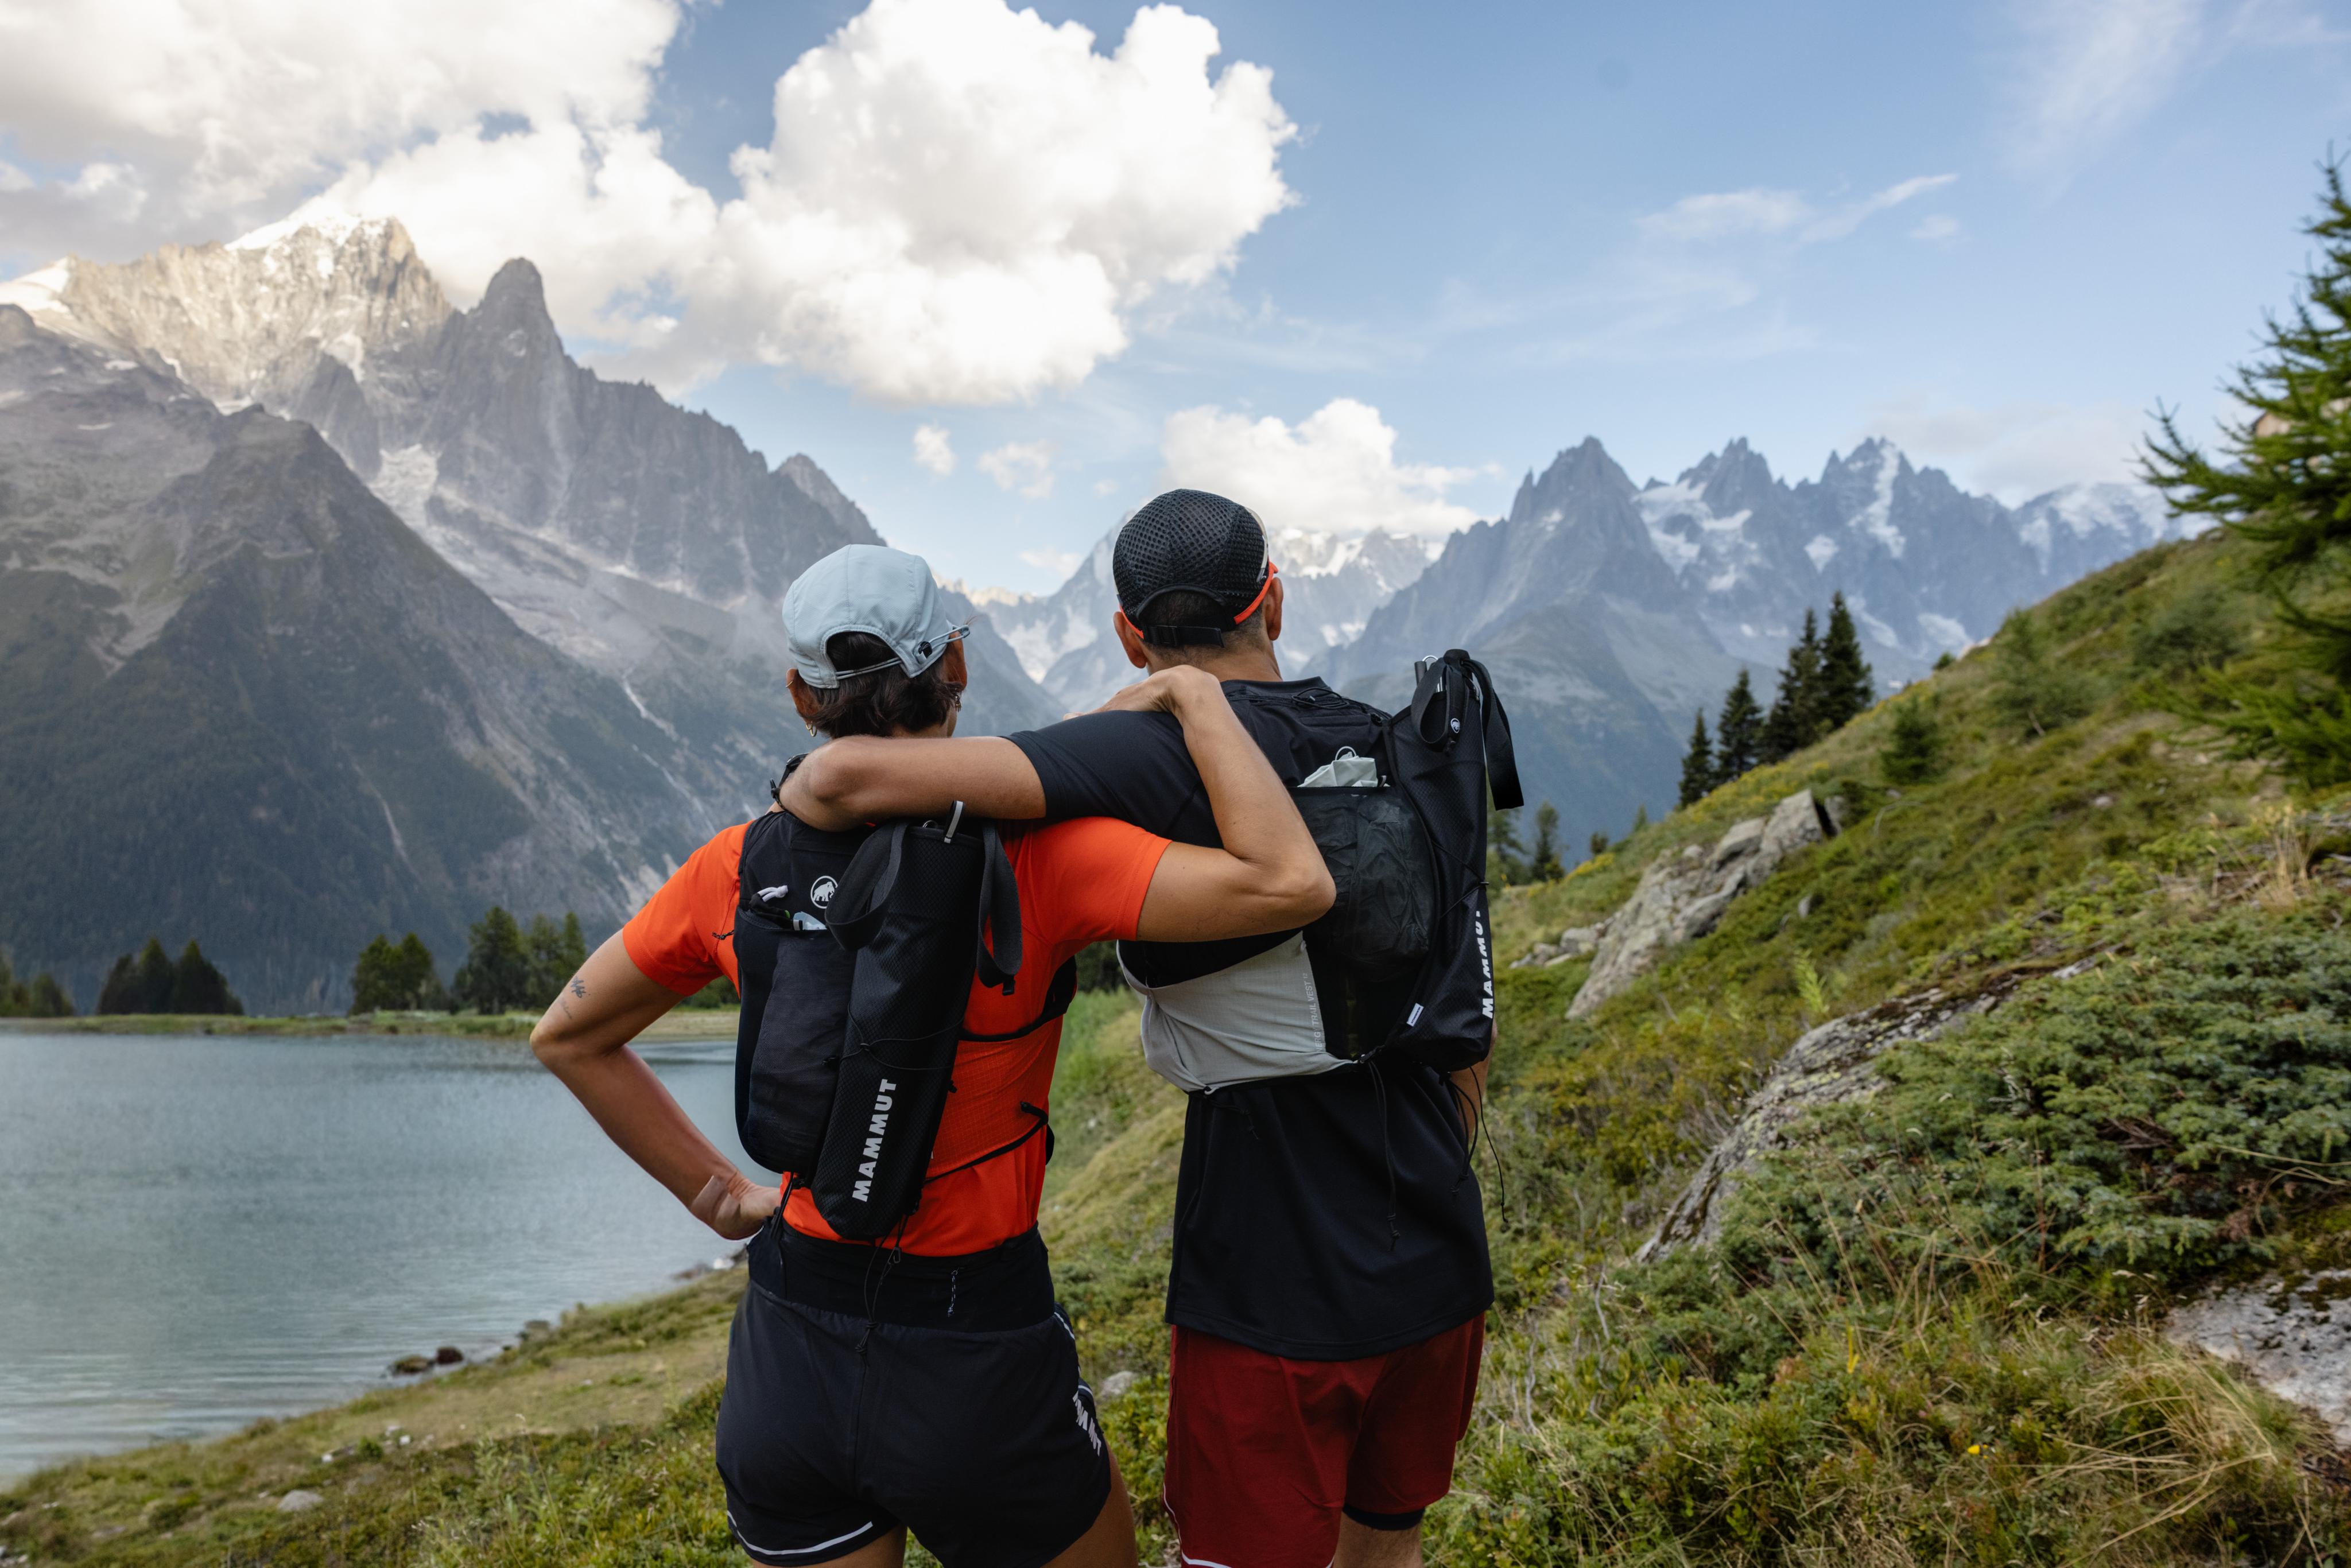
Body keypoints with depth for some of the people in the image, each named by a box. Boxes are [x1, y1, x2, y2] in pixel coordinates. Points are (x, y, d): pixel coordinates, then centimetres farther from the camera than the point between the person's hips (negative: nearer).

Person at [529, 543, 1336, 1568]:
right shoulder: (1033, 856, -19)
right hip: (977, 1364, -3)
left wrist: (719, 1196, 11)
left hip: (785, 1354, 4)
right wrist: (1194, 694, -15)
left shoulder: (741, 869, -4)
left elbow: (567, 1036, 10)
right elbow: (1291, 884, -29)